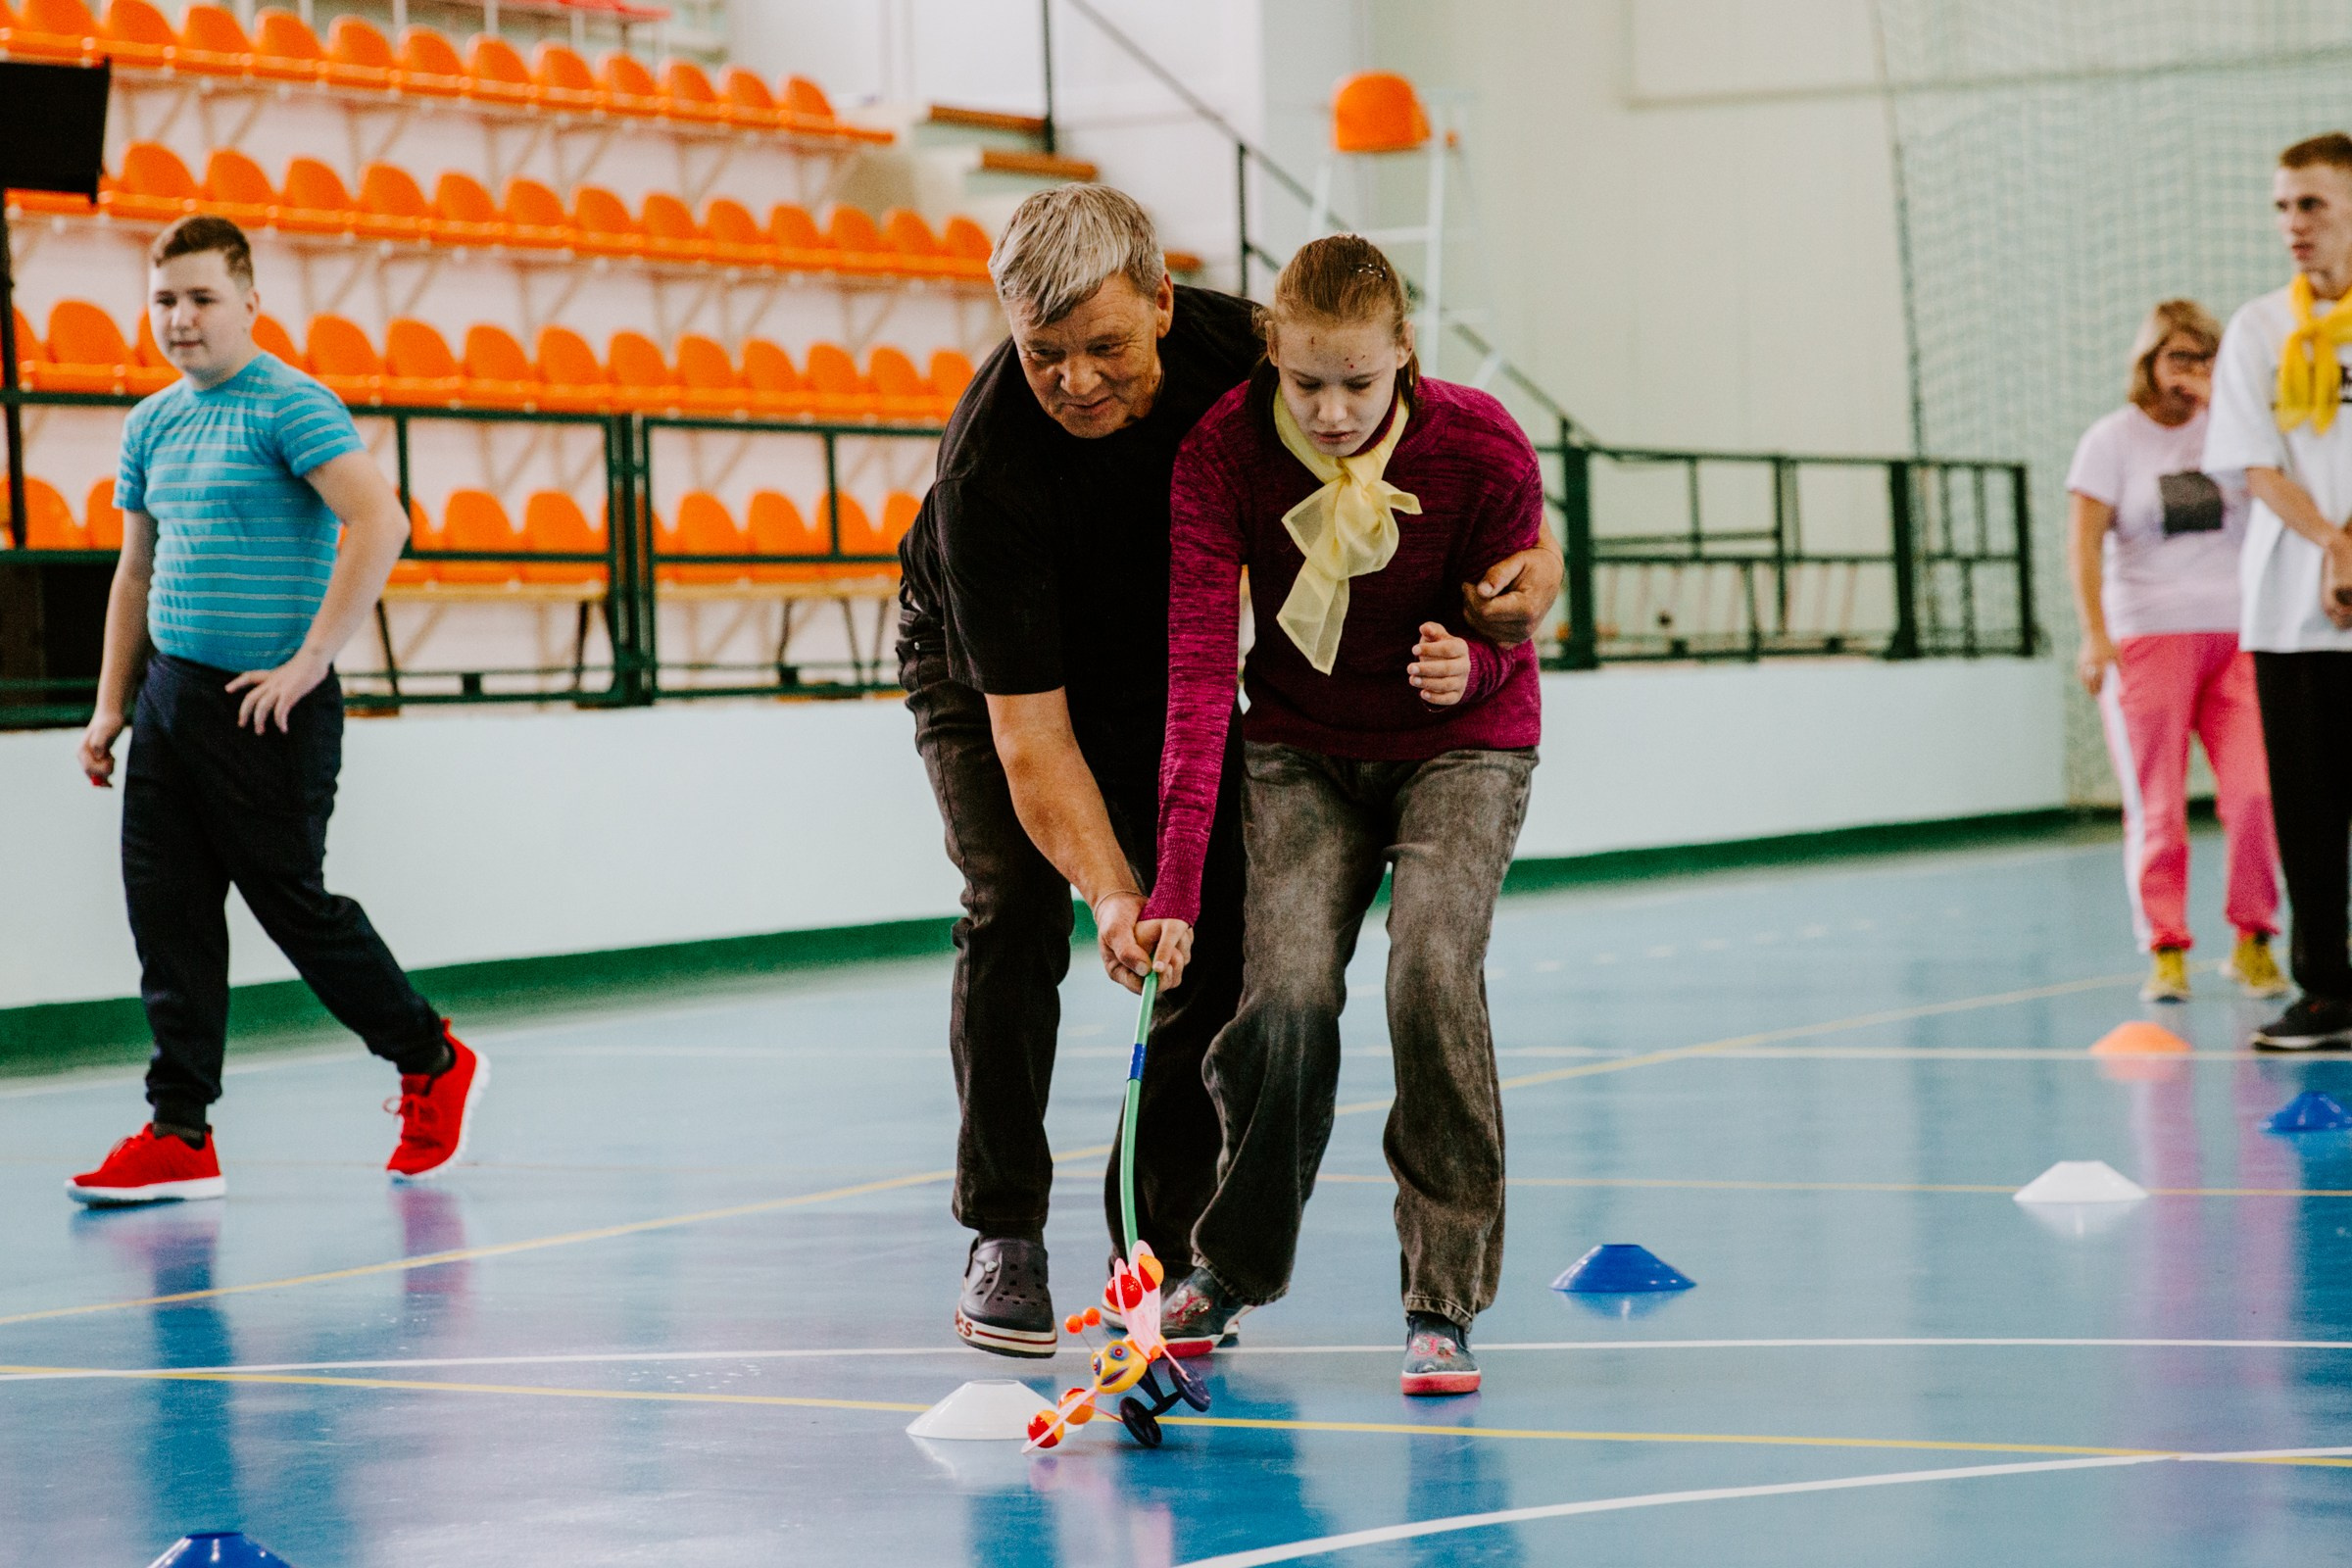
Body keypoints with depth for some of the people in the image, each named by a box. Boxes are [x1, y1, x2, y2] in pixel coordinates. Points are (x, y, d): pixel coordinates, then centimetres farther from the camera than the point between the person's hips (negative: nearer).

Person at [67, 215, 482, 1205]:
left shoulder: (290, 406, -11)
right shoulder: (151, 424, 13)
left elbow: (380, 522, -22)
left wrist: (309, 662, -23)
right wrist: (111, 704, 16)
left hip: (268, 705, -7)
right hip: (170, 695, 7)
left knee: (291, 901, 0)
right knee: (167, 907, 1)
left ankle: (433, 1065, 21)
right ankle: (180, 1136, 3)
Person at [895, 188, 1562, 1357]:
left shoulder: (1238, 345, -29)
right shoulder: (988, 460, -38)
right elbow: (1029, 729, -39)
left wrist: (1531, 558, -33)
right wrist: (1110, 894, -52)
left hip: (1162, 656, 3)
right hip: (984, 670, -3)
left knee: (1222, 924, -7)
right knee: (1015, 903, -20)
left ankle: (1163, 1240, 4)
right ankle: (1003, 1239, -8)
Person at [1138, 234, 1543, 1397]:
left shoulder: (1484, 453, -23)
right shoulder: (1223, 453, -23)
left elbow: (1506, 646, -9)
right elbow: (1198, 669, -30)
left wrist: (1470, 667, -35)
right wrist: (1174, 887, -38)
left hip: (1462, 746, -1)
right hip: (1302, 747, 1)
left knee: (1431, 975, -23)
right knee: (1285, 997, -15)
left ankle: (1444, 1300, -10)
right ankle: (1230, 1268, 12)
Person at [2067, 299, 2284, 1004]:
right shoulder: (2112, 439, 3)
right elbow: (2084, 542, -5)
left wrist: (2218, 403, -10)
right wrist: (2095, 633, -16)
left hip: (2234, 635, 2)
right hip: (2146, 637, -2)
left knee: (2257, 792, -10)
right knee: (2156, 808, -3)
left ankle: (2252, 940, 5)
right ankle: (2165, 952, 5)